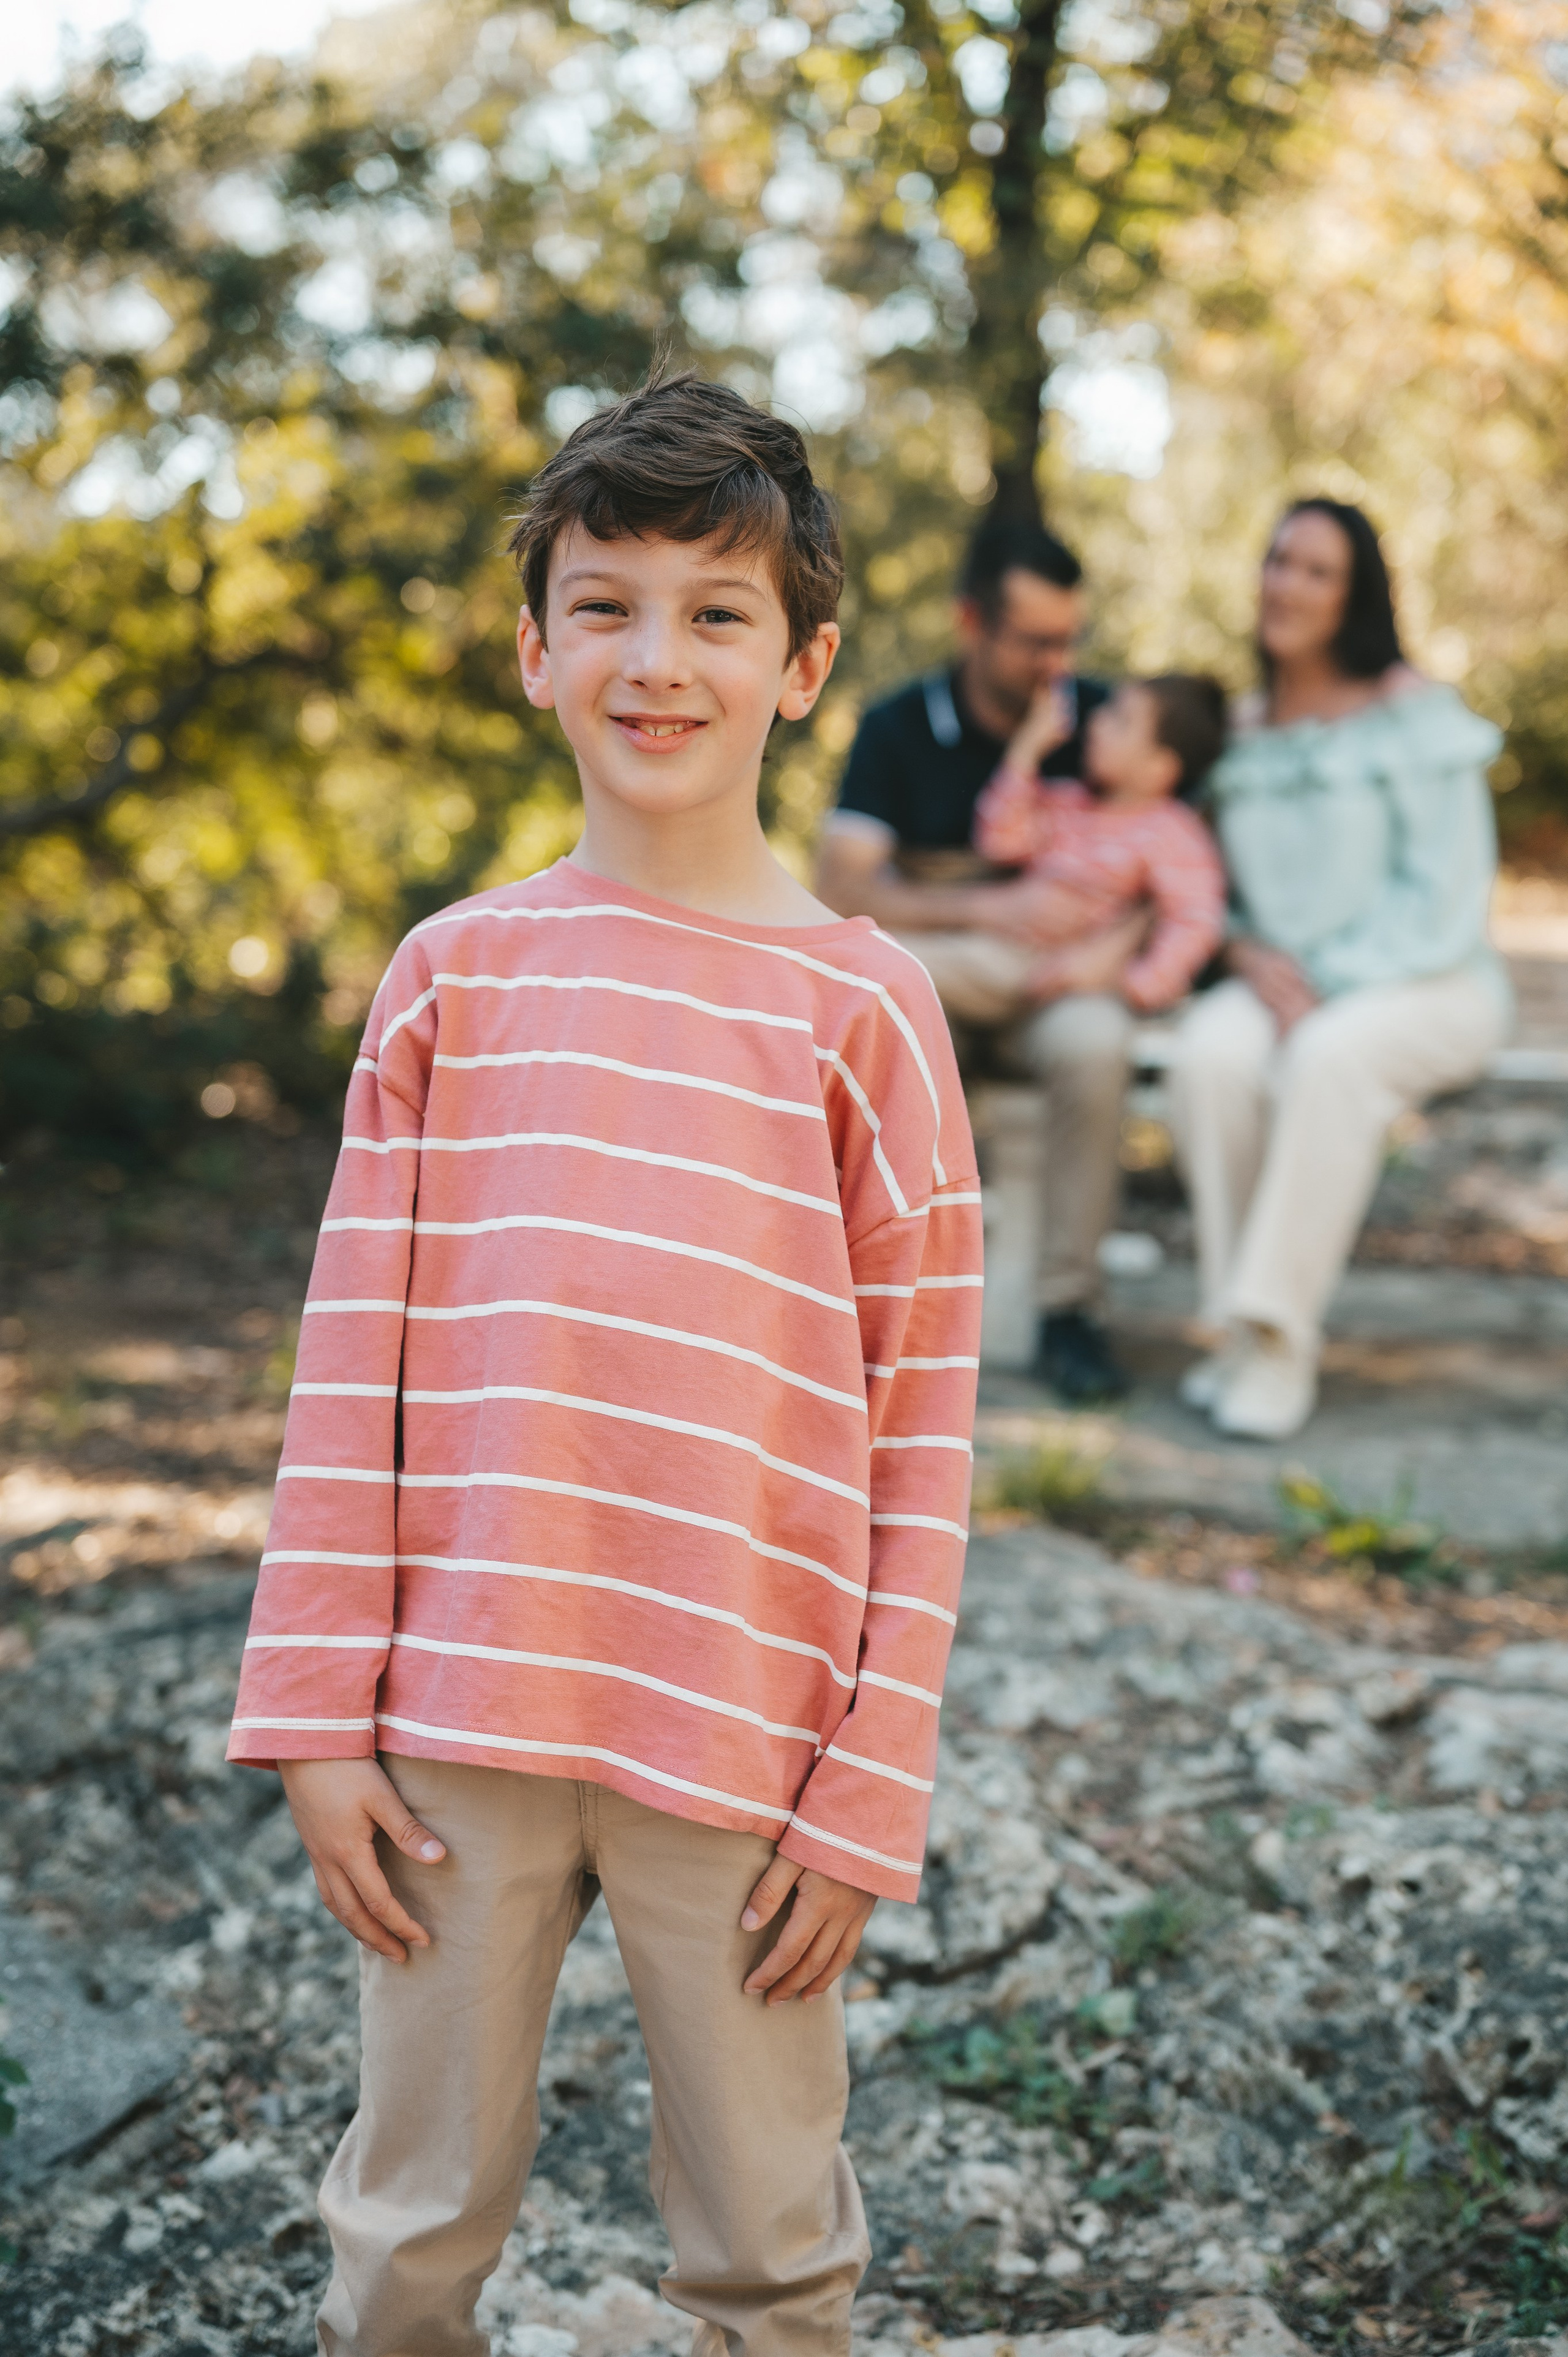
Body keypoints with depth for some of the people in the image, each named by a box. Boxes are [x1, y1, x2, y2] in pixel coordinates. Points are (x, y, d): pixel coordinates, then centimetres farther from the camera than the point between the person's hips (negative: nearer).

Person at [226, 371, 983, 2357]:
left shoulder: (863, 1006, -3)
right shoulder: (454, 974, 3)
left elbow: (923, 1427, -2)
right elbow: (357, 1364, 4)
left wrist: (872, 1788, -5)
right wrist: (319, 1713, 1)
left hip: (743, 1743, -1)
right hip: (460, 1720, 2)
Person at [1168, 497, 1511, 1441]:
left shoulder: (1413, 712, -4)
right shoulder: (1245, 734, 11)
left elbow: (1446, 892, -10)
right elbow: (1222, 889, 14)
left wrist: (1329, 983, -17)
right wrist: (1254, 956, -9)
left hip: (1432, 986, -4)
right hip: (1285, 982, 4)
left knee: (1331, 1053, -37)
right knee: (1212, 1050, -30)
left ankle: (1280, 1343, -32)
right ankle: (1238, 1328, -24)